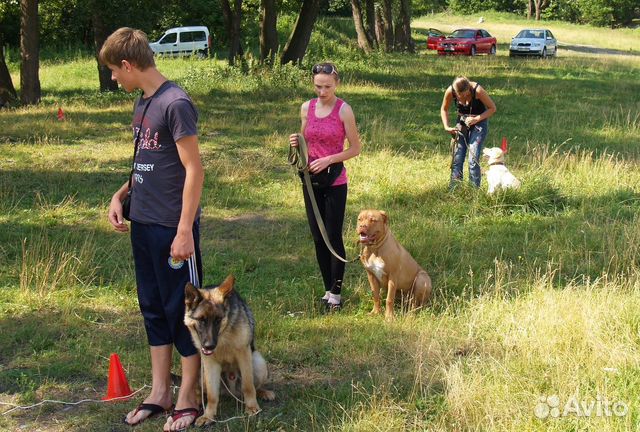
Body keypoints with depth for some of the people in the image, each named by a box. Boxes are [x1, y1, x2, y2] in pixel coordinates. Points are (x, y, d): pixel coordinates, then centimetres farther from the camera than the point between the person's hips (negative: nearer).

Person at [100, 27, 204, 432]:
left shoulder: (176, 103, -16)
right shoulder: (143, 102, 11)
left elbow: (194, 169, -17)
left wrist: (184, 231, -20)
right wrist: (122, 194, 5)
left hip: (172, 228, -9)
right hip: (143, 224, 9)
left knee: (182, 310, 2)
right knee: (154, 308, 15)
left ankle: (188, 399, 14)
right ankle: (160, 393, 25)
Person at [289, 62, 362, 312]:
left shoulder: (343, 110, -10)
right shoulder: (307, 108, 4)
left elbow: (355, 148, -8)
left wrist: (328, 160, -19)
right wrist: (296, 143, -6)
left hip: (334, 182, -5)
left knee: (334, 237, -2)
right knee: (318, 238, 10)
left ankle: (336, 293, 8)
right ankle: (328, 289, 21)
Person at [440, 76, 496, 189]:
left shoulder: (477, 90, -27)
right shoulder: (450, 91, -17)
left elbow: (492, 108, -14)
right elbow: (444, 109, 2)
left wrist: (476, 119, -24)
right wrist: (447, 127, -9)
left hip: (479, 122, -3)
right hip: (462, 122, 3)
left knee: (474, 159, -13)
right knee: (457, 158, -2)